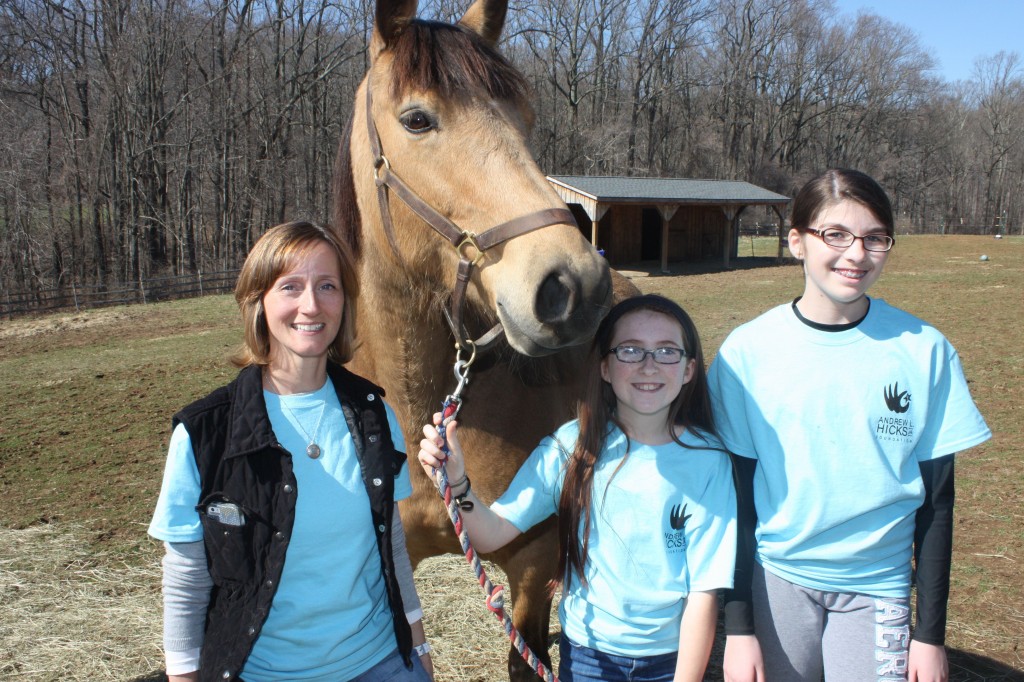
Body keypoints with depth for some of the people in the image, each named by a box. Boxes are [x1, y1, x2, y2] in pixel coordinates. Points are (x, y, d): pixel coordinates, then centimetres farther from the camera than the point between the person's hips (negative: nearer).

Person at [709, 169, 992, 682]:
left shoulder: (925, 350, -6)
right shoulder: (748, 350, -8)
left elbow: (936, 499, 0)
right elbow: (737, 492, -4)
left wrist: (931, 632, 1)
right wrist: (738, 625, -4)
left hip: (877, 587, 1)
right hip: (776, 580, 0)